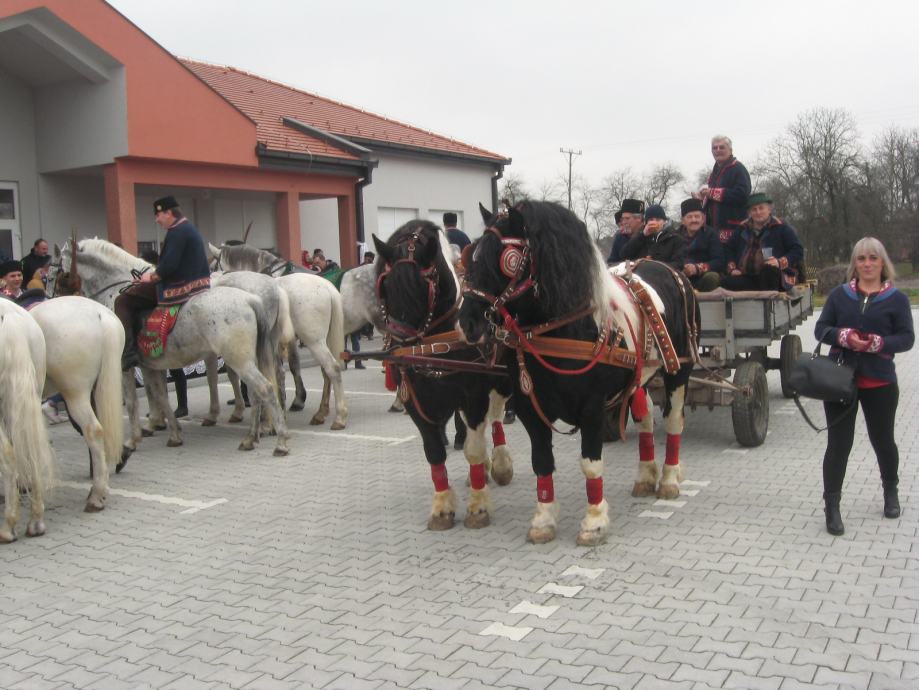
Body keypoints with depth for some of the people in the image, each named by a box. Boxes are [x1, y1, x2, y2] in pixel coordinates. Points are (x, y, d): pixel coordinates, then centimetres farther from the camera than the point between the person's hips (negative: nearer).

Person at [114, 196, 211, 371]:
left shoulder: (176, 231, -15)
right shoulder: (190, 229, 18)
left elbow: (169, 266, -24)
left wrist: (152, 277, -7)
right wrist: (155, 272, 15)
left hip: (178, 287, -11)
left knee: (123, 301, -6)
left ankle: (128, 354, -16)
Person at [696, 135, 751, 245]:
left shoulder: (738, 169, -7)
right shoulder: (715, 172, 23)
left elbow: (742, 194, -22)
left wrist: (713, 193, -18)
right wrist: (702, 198, 9)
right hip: (714, 226, 9)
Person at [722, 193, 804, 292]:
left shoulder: (781, 227, 7)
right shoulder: (743, 229, 20)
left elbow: (798, 250, 2)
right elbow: (730, 249, 28)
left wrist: (780, 263, -16)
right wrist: (732, 268, 9)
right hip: (748, 278, 4)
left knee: (769, 269, -40)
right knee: (726, 282, -26)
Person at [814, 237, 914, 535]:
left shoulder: (896, 299, 2)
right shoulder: (839, 294, 5)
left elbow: (906, 338, -4)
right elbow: (821, 329, 2)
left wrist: (879, 343, -22)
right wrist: (844, 336, -17)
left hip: (879, 382, 0)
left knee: (882, 440, 15)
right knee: (838, 444, 0)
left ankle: (890, 491, 42)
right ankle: (832, 507, 6)